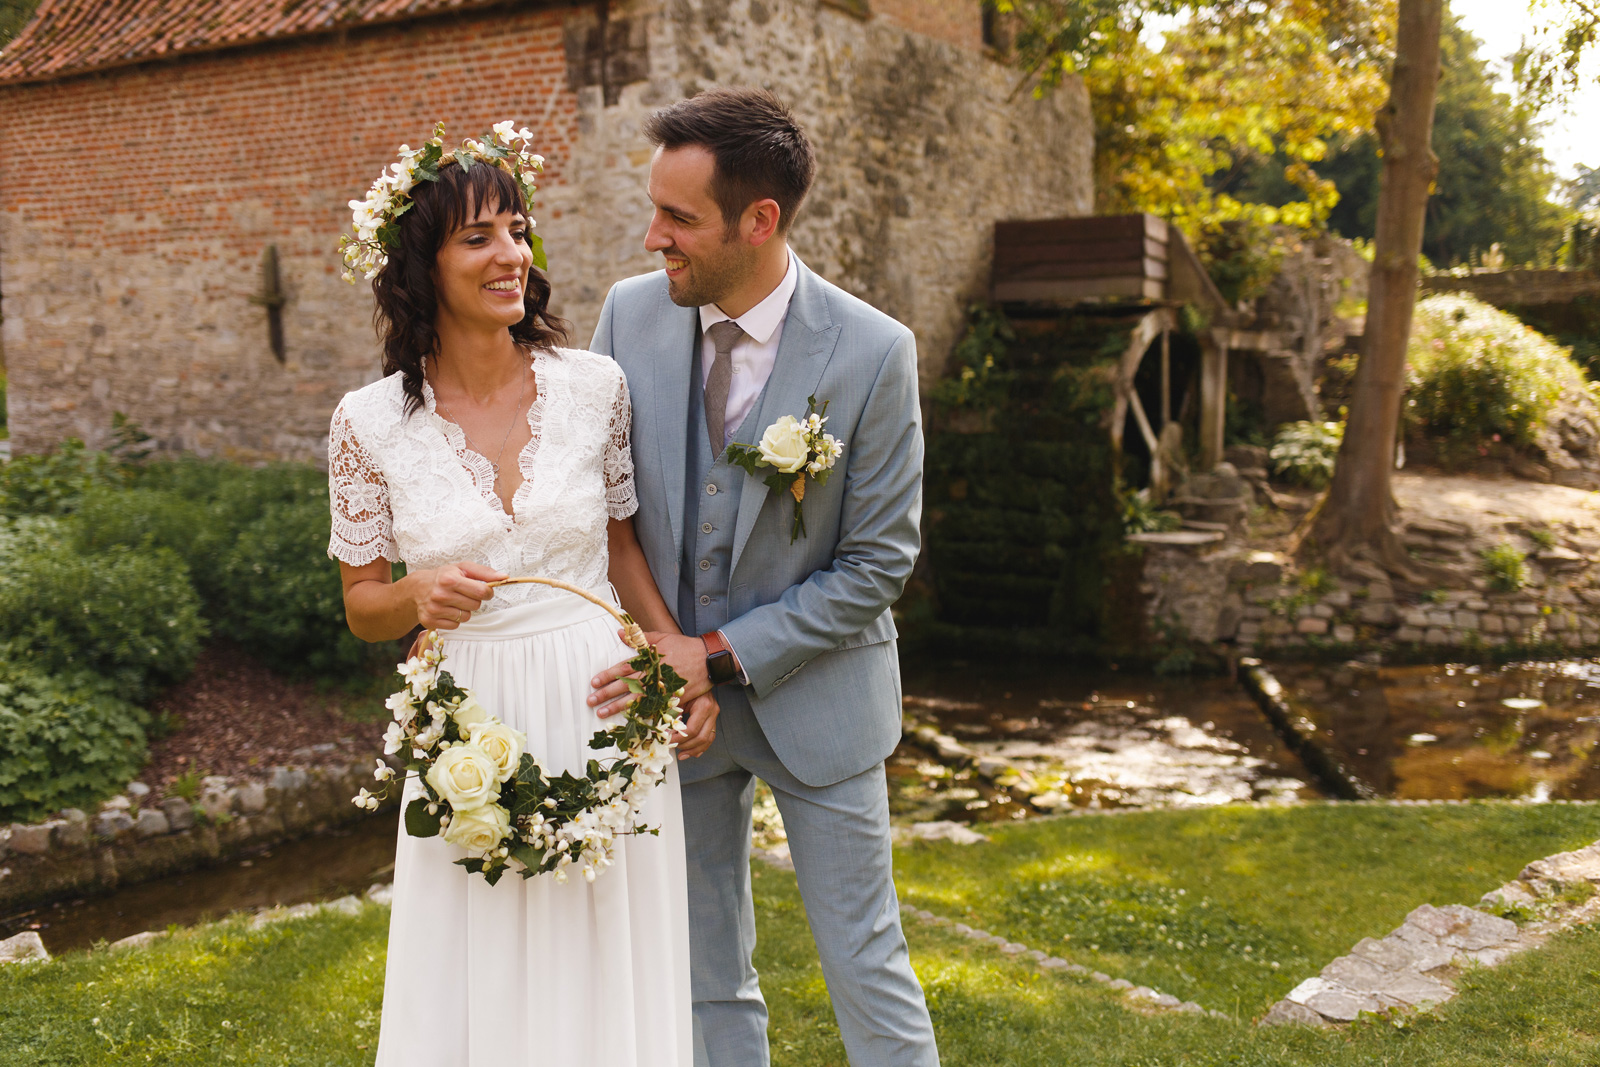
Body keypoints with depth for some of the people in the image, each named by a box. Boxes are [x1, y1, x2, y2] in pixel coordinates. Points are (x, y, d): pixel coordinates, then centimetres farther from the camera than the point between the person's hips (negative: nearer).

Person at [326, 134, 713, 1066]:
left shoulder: (595, 386, -3)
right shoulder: (370, 424, -6)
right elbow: (363, 605, 5)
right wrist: (419, 597, -17)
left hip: (602, 713, 1)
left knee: (607, 987, 12)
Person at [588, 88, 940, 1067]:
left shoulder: (872, 353, -17)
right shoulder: (631, 314, -6)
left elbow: (879, 563, -13)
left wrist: (721, 656, -18)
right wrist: (617, 653, -6)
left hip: (813, 695, -3)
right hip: (670, 689, 3)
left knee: (866, 964, 8)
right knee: (706, 978, 15)